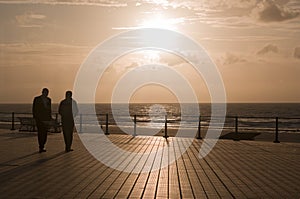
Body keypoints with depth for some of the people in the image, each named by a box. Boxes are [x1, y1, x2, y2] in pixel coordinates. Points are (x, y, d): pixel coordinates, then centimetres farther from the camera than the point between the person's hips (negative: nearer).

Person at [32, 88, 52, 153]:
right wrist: (35, 118, -8)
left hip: (46, 118, 4)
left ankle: (42, 146, 14)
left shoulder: (48, 100, 13)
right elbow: (34, 109, -1)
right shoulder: (37, 99, -1)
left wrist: (50, 118, 13)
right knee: (40, 132, -9)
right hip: (39, 118, -4)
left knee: (45, 132, 3)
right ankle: (41, 147, -9)